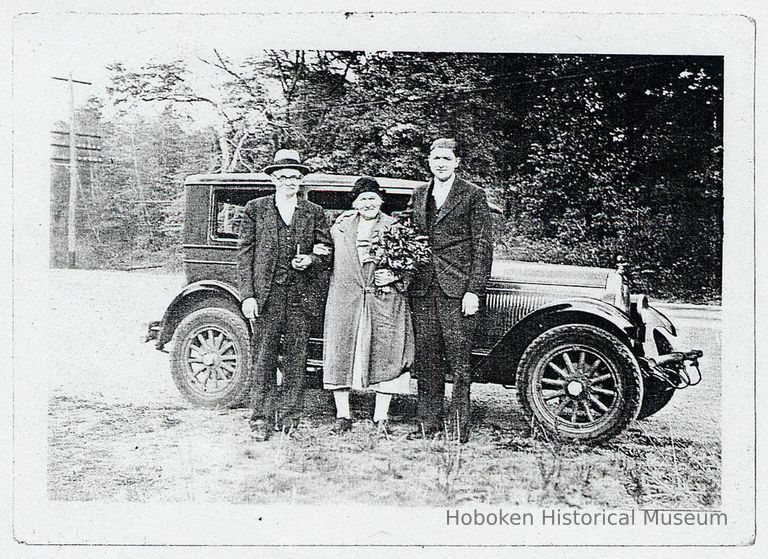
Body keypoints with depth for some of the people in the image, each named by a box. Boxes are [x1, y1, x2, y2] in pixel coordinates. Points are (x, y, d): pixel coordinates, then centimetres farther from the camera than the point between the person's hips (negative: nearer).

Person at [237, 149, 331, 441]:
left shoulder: (314, 213, 11)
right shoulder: (256, 209, 7)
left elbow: (326, 251, 14)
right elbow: (245, 253, 2)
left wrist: (310, 259, -10)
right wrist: (248, 294, -6)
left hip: (301, 295, 2)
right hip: (266, 294, -1)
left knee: (295, 359, 6)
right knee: (263, 358, 0)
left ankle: (288, 415, 16)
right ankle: (260, 420, 8)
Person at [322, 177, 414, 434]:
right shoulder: (340, 227, 13)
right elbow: (328, 259, 21)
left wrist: (394, 276, -11)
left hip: (385, 302, -1)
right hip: (345, 301, 2)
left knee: (385, 357, -2)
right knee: (340, 355, 1)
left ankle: (381, 418, 9)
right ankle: (343, 416, 13)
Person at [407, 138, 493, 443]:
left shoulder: (473, 195, 1)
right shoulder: (418, 195, 16)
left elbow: (483, 245, -4)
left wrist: (474, 291, -11)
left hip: (457, 289, -5)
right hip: (423, 288, 5)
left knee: (458, 360, -2)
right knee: (426, 359, 8)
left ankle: (459, 425, 7)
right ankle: (429, 421, 17)